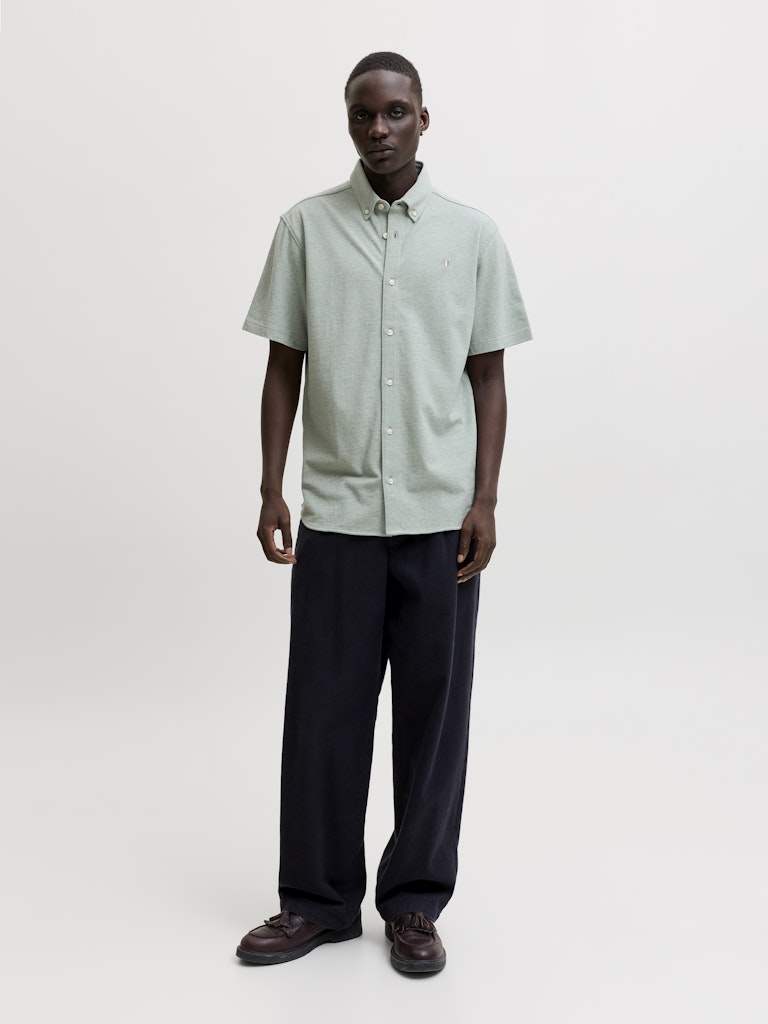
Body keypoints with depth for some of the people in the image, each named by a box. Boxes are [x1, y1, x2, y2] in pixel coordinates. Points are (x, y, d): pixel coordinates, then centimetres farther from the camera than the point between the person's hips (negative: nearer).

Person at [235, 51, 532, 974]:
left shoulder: (472, 234, 4)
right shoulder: (305, 228, 4)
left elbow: (488, 376, 5)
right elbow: (283, 368, 6)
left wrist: (485, 500, -3)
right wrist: (271, 491, -1)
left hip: (440, 515, 0)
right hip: (336, 512, 0)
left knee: (433, 709, 6)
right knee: (324, 708, 5)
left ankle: (416, 902, 20)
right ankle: (316, 899, 20)